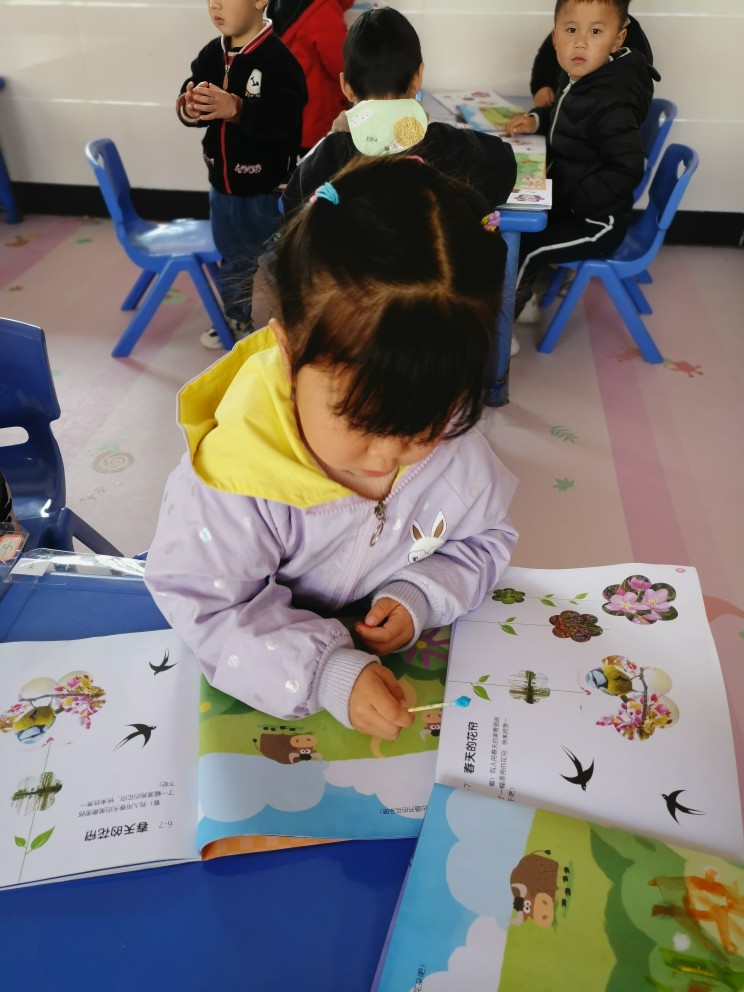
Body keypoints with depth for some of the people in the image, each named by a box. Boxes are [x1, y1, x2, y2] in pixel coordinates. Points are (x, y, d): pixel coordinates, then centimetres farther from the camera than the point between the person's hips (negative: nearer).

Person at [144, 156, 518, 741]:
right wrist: (325, 672, -32)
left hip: (411, 654, 3)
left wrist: (421, 597, -19)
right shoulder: (235, 477, -29)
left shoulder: (456, 445, -17)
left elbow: (485, 539, 0)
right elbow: (204, 603, -21)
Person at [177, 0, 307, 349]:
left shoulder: (278, 58, -17)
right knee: (232, 259, 21)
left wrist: (236, 108, -39)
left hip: (267, 188, -7)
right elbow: (190, 99, 3)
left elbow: (285, 118, -29)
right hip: (222, 182, 7)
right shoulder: (211, 53, 4)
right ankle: (235, 320, 39)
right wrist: (189, 108, -20)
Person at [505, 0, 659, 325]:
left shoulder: (612, 103, -27)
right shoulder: (578, 77, 0)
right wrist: (536, 119, 4)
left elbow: (627, 170, -28)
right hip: (567, 200, 9)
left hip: (596, 221, -9)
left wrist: (572, 199, -26)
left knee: (522, 245, -12)